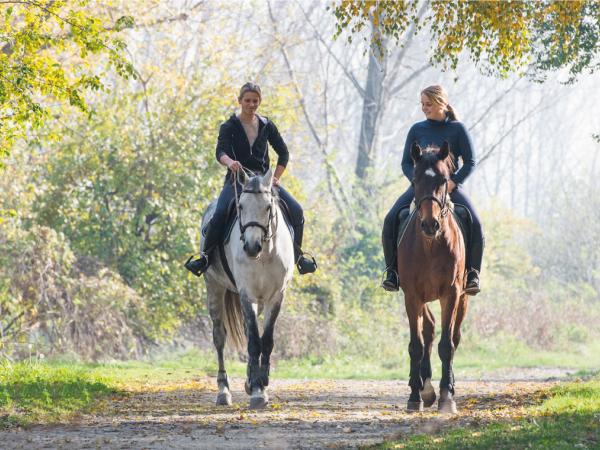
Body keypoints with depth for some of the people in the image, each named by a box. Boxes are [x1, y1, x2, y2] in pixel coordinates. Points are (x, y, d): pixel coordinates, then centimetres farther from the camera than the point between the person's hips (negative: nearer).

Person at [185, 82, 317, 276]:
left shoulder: (267, 126, 10)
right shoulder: (229, 127, 0)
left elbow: (283, 153, 15)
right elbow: (220, 151, -16)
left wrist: (276, 178, 1)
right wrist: (230, 162, -40)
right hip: (237, 178, -3)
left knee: (296, 211, -12)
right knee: (220, 214, -31)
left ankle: (297, 255, 5)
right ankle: (206, 257, -19)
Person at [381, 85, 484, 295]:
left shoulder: (457, 129, 1)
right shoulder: (417, 130, 8)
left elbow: (470, 162, 0)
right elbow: (406, 163, 10)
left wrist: (452, 183, -15)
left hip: (450, 186, -2)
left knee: (475, 224, -26)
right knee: (391, 220, -22)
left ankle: (473, 272, -12)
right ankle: (392, 270, -12)